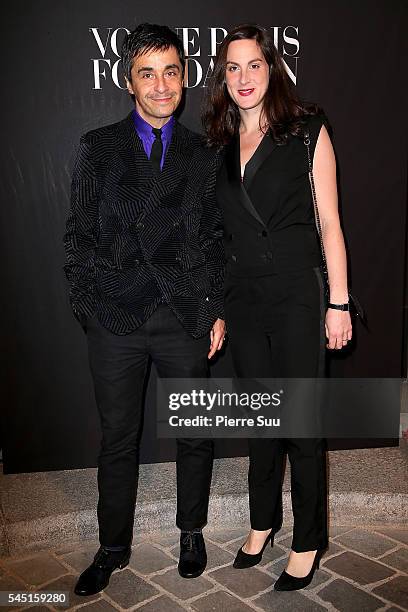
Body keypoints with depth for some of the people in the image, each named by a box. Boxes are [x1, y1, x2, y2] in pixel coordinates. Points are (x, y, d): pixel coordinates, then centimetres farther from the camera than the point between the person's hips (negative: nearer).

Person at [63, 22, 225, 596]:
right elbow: (79, 235, 4)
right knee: (118, 440, 11)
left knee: (195, 434, 13)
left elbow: (215, 241, 9)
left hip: (185, 317, 1)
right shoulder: (98, 148, 5)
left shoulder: (202, 155, 8)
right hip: (116, 317, -1)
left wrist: (217, 310, 3)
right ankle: (113, 547, 31)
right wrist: (88, 303, -4)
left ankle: (191, 532, 37)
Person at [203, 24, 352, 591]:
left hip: (297, 294, -4)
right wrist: (214, 304, 9)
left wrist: (339, 303, -7)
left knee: (302, 421, 4)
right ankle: (263, 521, 35)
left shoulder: (307, 130, -2)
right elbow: (217, 227, 12)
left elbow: (329, 222, -4)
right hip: (242, 298, 4)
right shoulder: (218, 143, 9)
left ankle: (308, 542, 23)